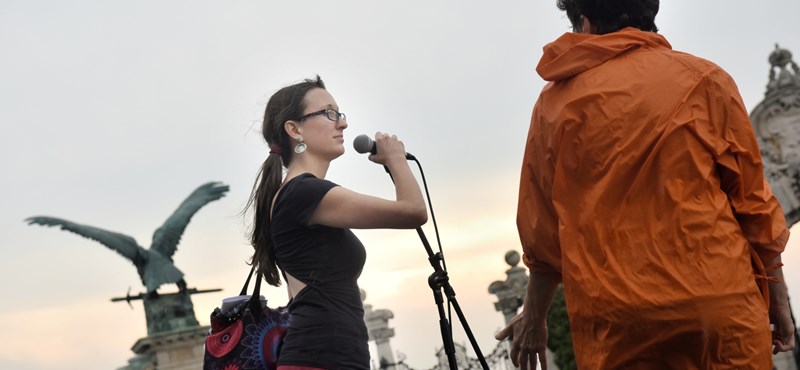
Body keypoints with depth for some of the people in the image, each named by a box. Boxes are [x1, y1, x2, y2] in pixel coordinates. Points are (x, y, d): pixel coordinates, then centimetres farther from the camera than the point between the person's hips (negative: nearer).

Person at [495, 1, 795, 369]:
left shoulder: (553, 103, 5)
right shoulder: (703, 80, 1)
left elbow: (541, 229, 10)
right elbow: (752, 202, 2)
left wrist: (534, 318, 23)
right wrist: (777, 298, 14)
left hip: (610, 324, 2)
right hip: (714, 305, -1)